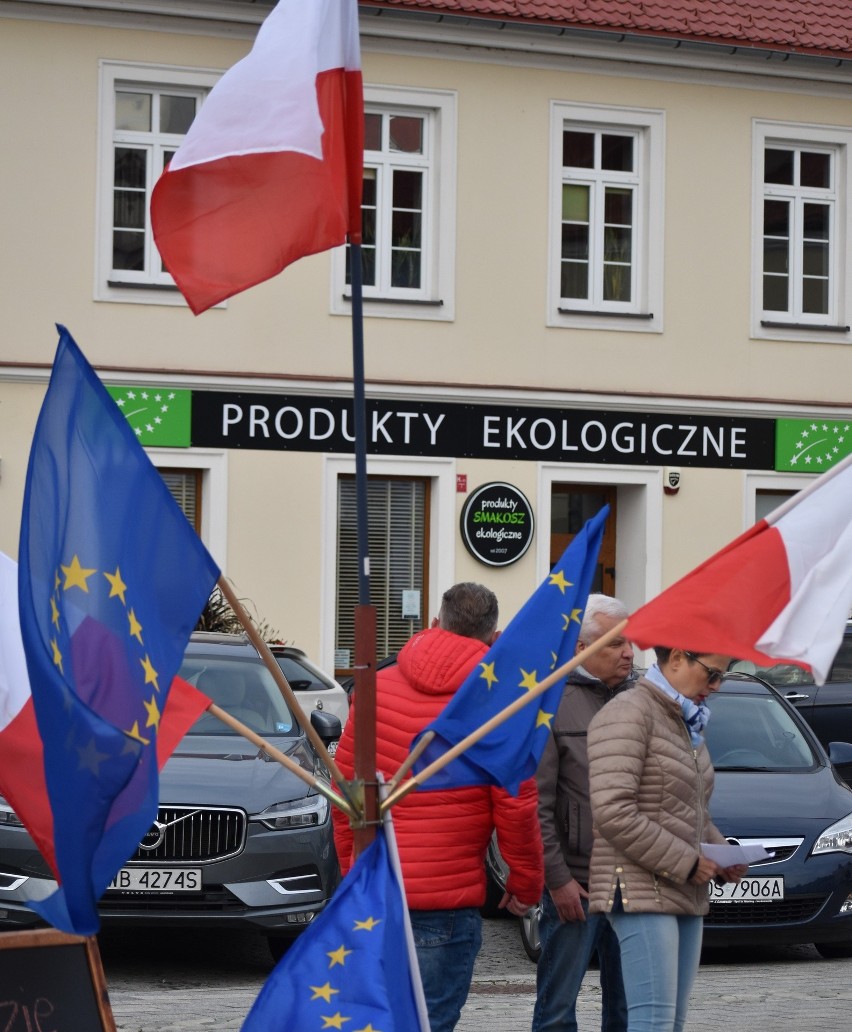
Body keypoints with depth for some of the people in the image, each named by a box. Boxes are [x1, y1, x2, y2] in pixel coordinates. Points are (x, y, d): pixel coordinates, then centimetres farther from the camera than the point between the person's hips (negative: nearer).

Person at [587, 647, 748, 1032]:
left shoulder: (686, 725, 19)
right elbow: (613, 813, -22)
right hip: (641, 891, -10)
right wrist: (686, 862, -17)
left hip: (686, 895, 10)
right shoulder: (628, 715, -12)